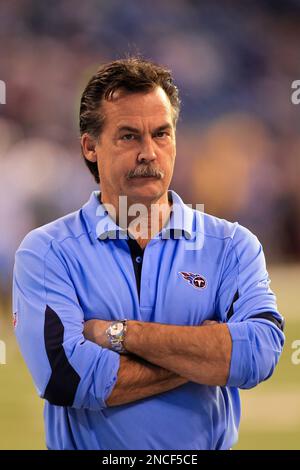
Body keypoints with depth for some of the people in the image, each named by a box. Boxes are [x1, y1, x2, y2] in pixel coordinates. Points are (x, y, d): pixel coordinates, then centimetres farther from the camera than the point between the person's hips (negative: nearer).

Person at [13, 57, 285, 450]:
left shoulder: (232, 246, 5)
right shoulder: (47, 252, 0)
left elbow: (260, 351, -11)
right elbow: (65, 377, -14)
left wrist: (119, 333, -13)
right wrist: (205, 355, -8)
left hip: (207, 446, 2)